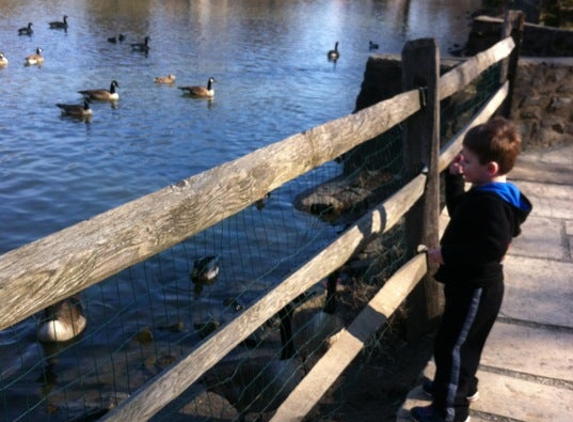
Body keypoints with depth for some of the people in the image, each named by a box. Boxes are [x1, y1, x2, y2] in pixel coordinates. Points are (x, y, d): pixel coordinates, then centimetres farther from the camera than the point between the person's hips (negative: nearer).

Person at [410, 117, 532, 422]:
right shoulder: (485, 194, 5)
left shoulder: (491, 202, -28)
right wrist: (454, 178, 8)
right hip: (472, 284, 10)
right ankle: (461, 386, 44)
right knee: (462, 341, 25)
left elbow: (492, 247, -36)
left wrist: (446, 254, -30)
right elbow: (459, 212, 20)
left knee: (452, 344, 0)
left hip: (476, 289, -10)